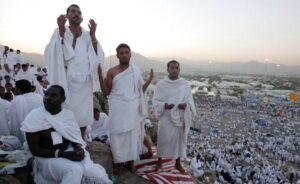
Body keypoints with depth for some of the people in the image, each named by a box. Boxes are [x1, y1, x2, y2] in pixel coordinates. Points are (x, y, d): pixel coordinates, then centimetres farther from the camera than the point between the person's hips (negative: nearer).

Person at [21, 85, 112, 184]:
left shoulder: (68, 114, 1)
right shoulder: (34, 117, -11)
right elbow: (34, 149, -12)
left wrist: (78, 148, -16)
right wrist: (63, 154, -22)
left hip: (70, 153, 3)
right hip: (48, 158, -3)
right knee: (75, 170, -33)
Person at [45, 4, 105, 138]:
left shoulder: (87, 35, 8)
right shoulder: (60, 32, 3)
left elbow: (98, 57, -3)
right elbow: (53, 53, -13)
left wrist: (93, 35, -12)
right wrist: (61, 32, -22)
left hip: (84, 82, 3)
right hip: (66, 81, -2)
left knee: (83, 117, 7)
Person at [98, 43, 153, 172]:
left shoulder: (136, 71, 7)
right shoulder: (112, 72, -1)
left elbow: (141, 90, 12)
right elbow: (106, 92, -2)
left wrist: (150, 79, 0)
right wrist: (100, 76, -12)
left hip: (133, 108, 3)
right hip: (118, 108, -2)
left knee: (133, 135, 9)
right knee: (118, 136, 1)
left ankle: (131, 162, 24)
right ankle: (117, 164, 15)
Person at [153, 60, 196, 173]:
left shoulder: (185, 84, -2)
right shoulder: (161, 84, -7)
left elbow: (190, 100, 1)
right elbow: (155, 101, -4)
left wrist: (186, 105, -21)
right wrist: (164, 105, -22)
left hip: (180, 117, 2)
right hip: (166, 117, -2)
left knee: (179, 139, 12)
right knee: (163, 139, 7)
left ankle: (177, 163, 30)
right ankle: (159, 161, 29)